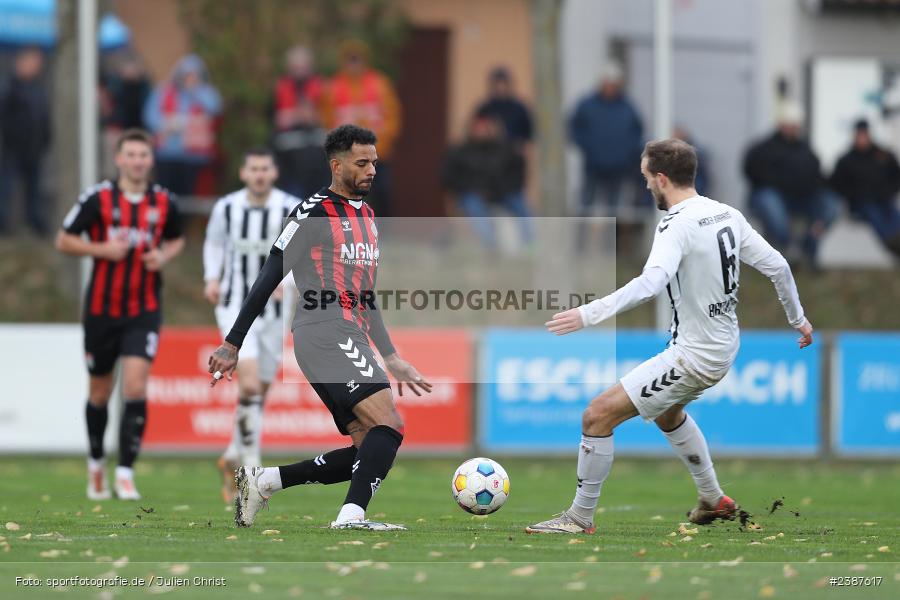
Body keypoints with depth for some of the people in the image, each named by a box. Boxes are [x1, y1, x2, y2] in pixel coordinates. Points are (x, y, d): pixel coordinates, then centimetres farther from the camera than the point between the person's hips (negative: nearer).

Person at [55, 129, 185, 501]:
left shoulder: (163, 202, 1)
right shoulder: (98, 199, -7)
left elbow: (176, 240, 19)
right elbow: (64, 241, -2)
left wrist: (164, 255, -4)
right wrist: (102, 249, -18)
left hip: (145, 310, 0)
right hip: (102, 309, 0)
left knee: (135, 387, -16)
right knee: (100, 392, 12)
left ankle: (125, 473, -13)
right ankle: (96, 464, 35)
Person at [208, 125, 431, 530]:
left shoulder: (367, 216, 20)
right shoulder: (313, 215, -7)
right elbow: (267, 282, -6)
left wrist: (390, 358, 28)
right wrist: (232, 346, -7)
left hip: (351, 338, 9)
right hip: (324, 334, -9)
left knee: (369, 450, 2)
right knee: (389, 425, -23)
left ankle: (262, 482, 6)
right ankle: (351, 516, -33)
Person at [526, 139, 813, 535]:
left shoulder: (677, 224, -22)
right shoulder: (728, 215, 3)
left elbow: (651, 282, -38)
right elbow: (777, 266, 9)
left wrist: (589, 313, -44)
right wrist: (798, 318, 24)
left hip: (693, 358, -9)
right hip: (724, 348, 9)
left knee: (598, 416, -6)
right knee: (667, 412, 37)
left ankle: (580, 517, 3)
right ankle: (713, 501, 45)